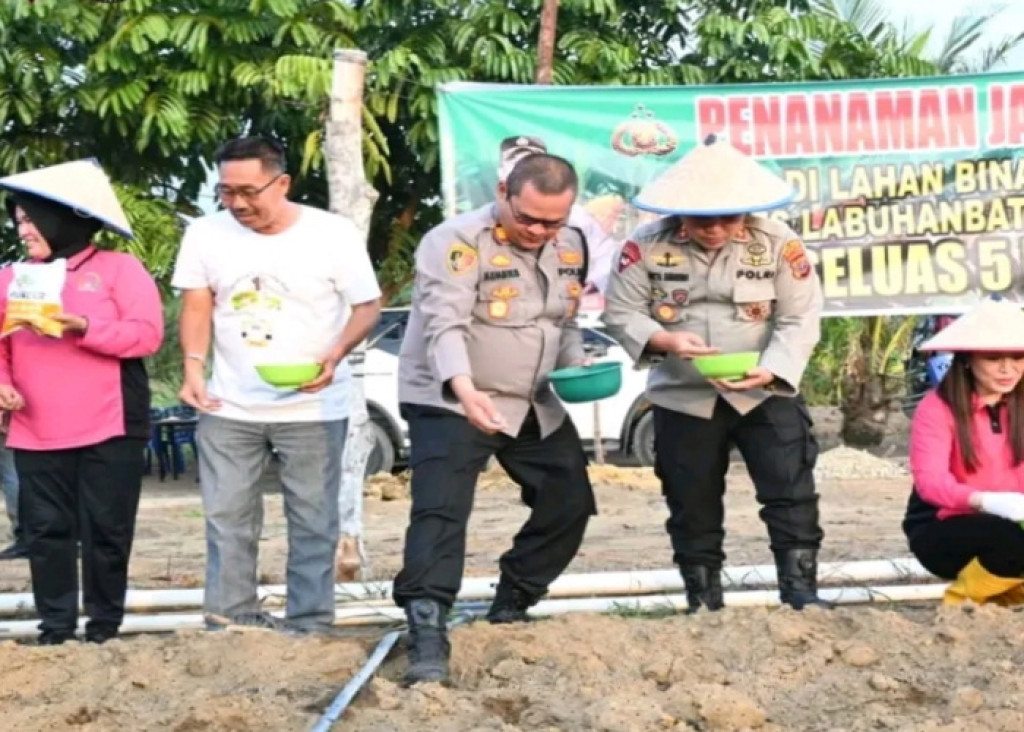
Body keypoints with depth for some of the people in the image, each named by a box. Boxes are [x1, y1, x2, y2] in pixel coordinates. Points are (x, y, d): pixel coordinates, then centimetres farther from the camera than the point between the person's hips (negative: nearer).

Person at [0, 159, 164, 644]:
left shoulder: (118, 268, 0)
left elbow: (148, 334, -10)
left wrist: (85, 327, -21)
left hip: (109, 430, -4)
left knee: (106, 531, 2)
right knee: (46, 531, 4)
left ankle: (105, 626, 13)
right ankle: (56, 629, 12)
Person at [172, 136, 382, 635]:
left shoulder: (333, 234, -11)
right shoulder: (205, 234, -2)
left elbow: (368, 305, -6)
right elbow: (197, 307, 5)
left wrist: (335, 355, -22)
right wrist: (193, 368, -11)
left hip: (312, 407, -3)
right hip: (228, 406, 3)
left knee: (312, 522, 4)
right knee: (226, 519, 6)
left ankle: (309, 627, 12)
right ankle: (229, 622, 16)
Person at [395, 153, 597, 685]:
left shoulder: (571, 247, 3)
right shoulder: (457, 242, -21)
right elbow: (445, 324, -33)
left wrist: (576, 368, -6)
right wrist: (464, 388, -51)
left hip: (537, 406, 7)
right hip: (449, 404, -7)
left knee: (569, 504, 13)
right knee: (440, 513, -20)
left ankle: (510, 607, 29)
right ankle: (427, 634, -24)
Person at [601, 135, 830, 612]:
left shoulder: (778, 243, -9)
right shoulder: (648, 245, -9)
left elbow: (801, 318, -9)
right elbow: (619, 312, -5)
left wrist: (772, 369, -27)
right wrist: (664, 341, -25)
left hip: (766, 393, -1)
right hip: (682, 398, 1)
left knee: (792, 493, -5)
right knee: (692, 504, 9)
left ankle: (801, 592, 4)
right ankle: (702, 602, 22)